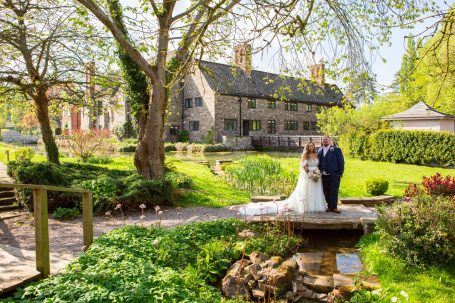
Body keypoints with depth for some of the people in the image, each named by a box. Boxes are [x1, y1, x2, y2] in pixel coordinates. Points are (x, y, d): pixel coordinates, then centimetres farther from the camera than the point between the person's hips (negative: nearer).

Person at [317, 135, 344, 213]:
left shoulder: (336, 150, 0)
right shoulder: (320, 150, 11)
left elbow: (341, 162, -2)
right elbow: (319, 162, 15)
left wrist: (340, 173, -7)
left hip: (334, 175, -4)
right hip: (324, 175, 4)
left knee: (334, 191, -2)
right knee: (326, 192, 8)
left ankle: (334, 207, 7)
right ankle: (329, 206, 19)